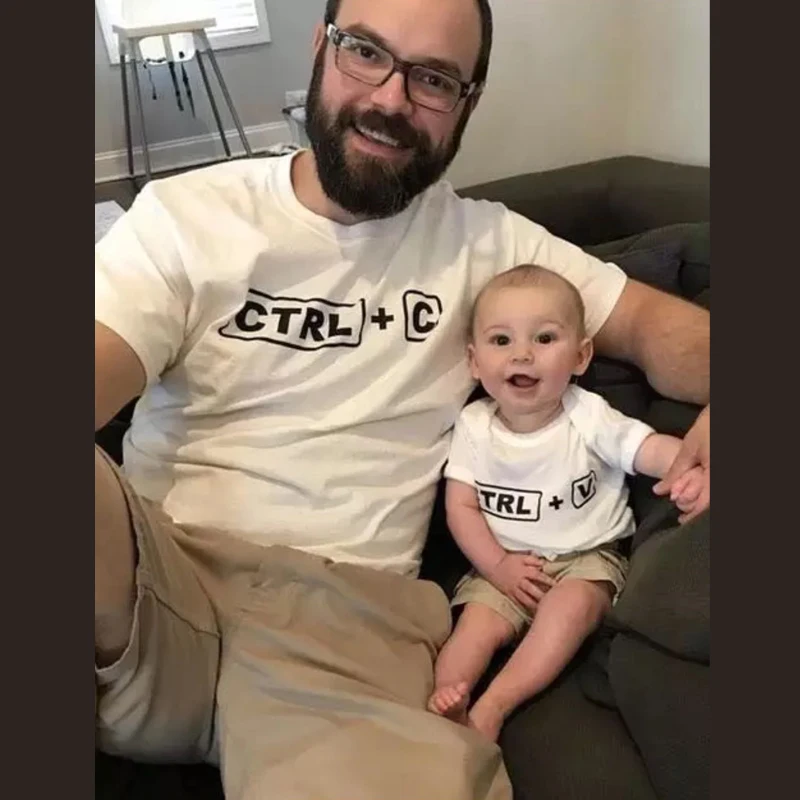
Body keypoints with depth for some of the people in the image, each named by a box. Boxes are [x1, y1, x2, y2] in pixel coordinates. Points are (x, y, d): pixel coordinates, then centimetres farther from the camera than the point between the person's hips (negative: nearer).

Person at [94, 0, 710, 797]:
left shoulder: (483, 240, 10)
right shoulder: (184, 215, 5)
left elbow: (649, 318, 14)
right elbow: (98, 375, -7)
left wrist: (718, 404, -10)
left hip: (344, 604, 0)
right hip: (158, 568, 1)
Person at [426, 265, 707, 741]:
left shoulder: (589, 418, -12)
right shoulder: (475, 426, -5)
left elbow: (655, 449, -19)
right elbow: (461, 506, -4)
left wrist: (693, 472, -43)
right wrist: (497, 566, -15)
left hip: (587, 557, -2)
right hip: (504, 563, 3)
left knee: (572, 605, -28)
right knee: (477, 622, -20)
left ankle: (493, 707, -29)